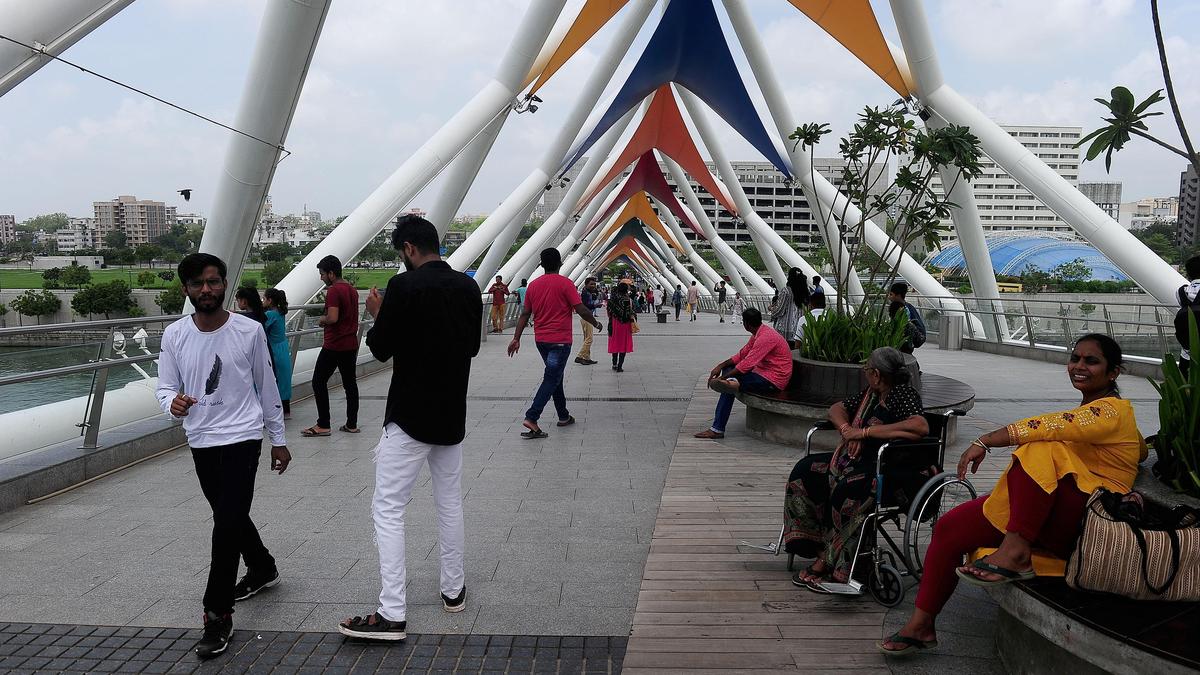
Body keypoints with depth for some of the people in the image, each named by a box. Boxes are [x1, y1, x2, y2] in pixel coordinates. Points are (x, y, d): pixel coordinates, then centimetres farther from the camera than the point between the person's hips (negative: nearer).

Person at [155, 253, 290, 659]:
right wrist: (172, 402, -24)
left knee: (228, 524, -11)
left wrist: (278, 439, 5)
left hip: (242, 438, -4)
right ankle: (263, 569, 45)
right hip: (200, 441, 4)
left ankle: (218, 615, -2)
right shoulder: (174, 335, -4)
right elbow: (165, 387, 1)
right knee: (229, 516, 20)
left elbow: (266, 387, 0)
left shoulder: (250, 331, -10)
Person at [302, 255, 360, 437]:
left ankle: (323, 425, -1)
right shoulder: (352, 290, 13)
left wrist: (322, 320, -5)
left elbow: (333, 318, -25)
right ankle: (352, 424, 13)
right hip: (351, 344, 9)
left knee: (319, 382, 0)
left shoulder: (334, 291, -15)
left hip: (334, 345, -9)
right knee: (350, 383, 10)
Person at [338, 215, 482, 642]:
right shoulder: (468, 287, 4)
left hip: (410, 416, -6)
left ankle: (392, 614, -4)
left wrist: (378, 314, 6)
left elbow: (380, 349, -11)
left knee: (388, 510, -1)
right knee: (450, 503, 18)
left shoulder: (405, 286, -16)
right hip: (452, 415, 7)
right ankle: (454, 590, 27)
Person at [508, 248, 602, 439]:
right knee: (551, 379, -6)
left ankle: (563, 416, 26)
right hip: (560, 340, -6)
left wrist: (516, 338, 8)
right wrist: (596, 323, 4)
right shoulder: (565, 283, -10)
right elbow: (581, 310, -13)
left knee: (555, 376, 19)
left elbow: (525, 314, 6)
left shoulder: (533, 285, 6)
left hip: (541, 339, 6)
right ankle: (531, 418, -18)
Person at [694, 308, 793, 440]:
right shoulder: (758, 334, 10)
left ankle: (718, 429, -12)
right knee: (728, 368, 11)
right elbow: (742, 355, 13)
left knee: (728, 386, -17)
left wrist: (721, 378, -21)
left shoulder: (766, 337, -23)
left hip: (772, 381, -11)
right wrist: (720, 366, 0)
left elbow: (747, 364, -25)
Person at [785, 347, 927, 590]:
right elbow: (836, 409, 22)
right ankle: (821, 547, -1)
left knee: (846, 491, -35)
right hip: (857, 460, 10)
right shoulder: (872, 393, 12)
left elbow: (921, 427, -32)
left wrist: (865, 431, -27)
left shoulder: (904, 395, -14)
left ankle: (826, 562, -20)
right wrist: (847, 429, -4)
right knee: (805, 471, 0)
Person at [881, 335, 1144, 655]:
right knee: (950, 527, -6)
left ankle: (1015, 552, -29)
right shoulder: (1088, 411, 21)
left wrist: (984, 441, -24)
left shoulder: (1113, 410, -7)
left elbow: (1051, 426, -23)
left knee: (1039, 449, -35)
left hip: (1090, 519, -8)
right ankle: (921, 625, -2)